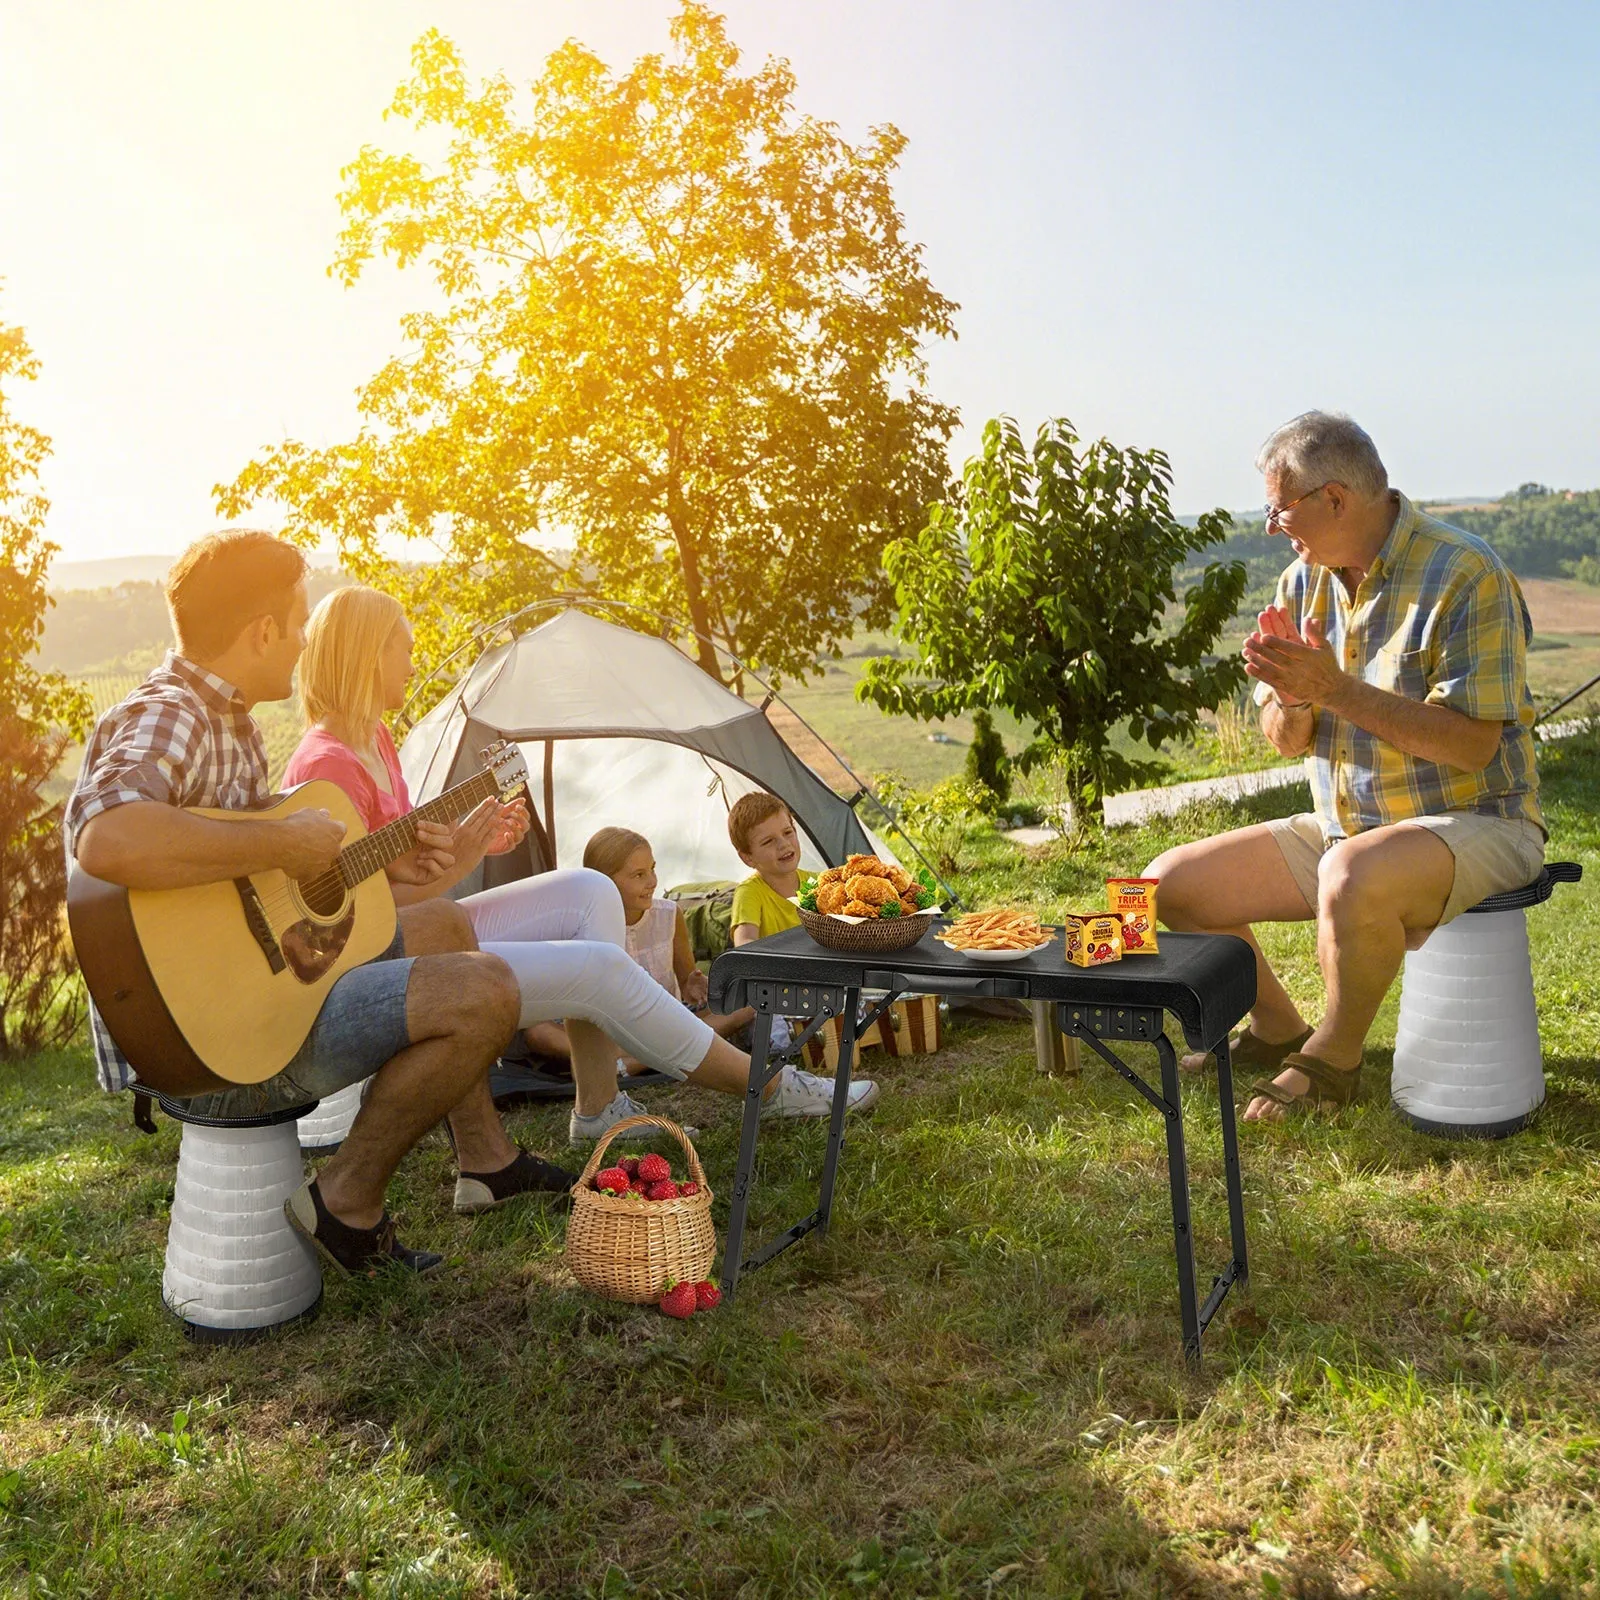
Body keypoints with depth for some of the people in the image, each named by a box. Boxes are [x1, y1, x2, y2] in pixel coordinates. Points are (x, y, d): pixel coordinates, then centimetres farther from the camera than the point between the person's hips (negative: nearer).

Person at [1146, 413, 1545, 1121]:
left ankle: (1332, 1061, -11)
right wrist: (1290, 697, -16)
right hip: (1343, 828, 7)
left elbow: (1471, 744, -23)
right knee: (1169, 884, -3)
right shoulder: (1304, 581, 5)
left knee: (1353, 876, -39)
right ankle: (1278, 1030, 19)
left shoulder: (1466, 574, -17)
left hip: (1475, 821, -7)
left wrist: (1336, 689, -27)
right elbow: (1288, 741, 8)